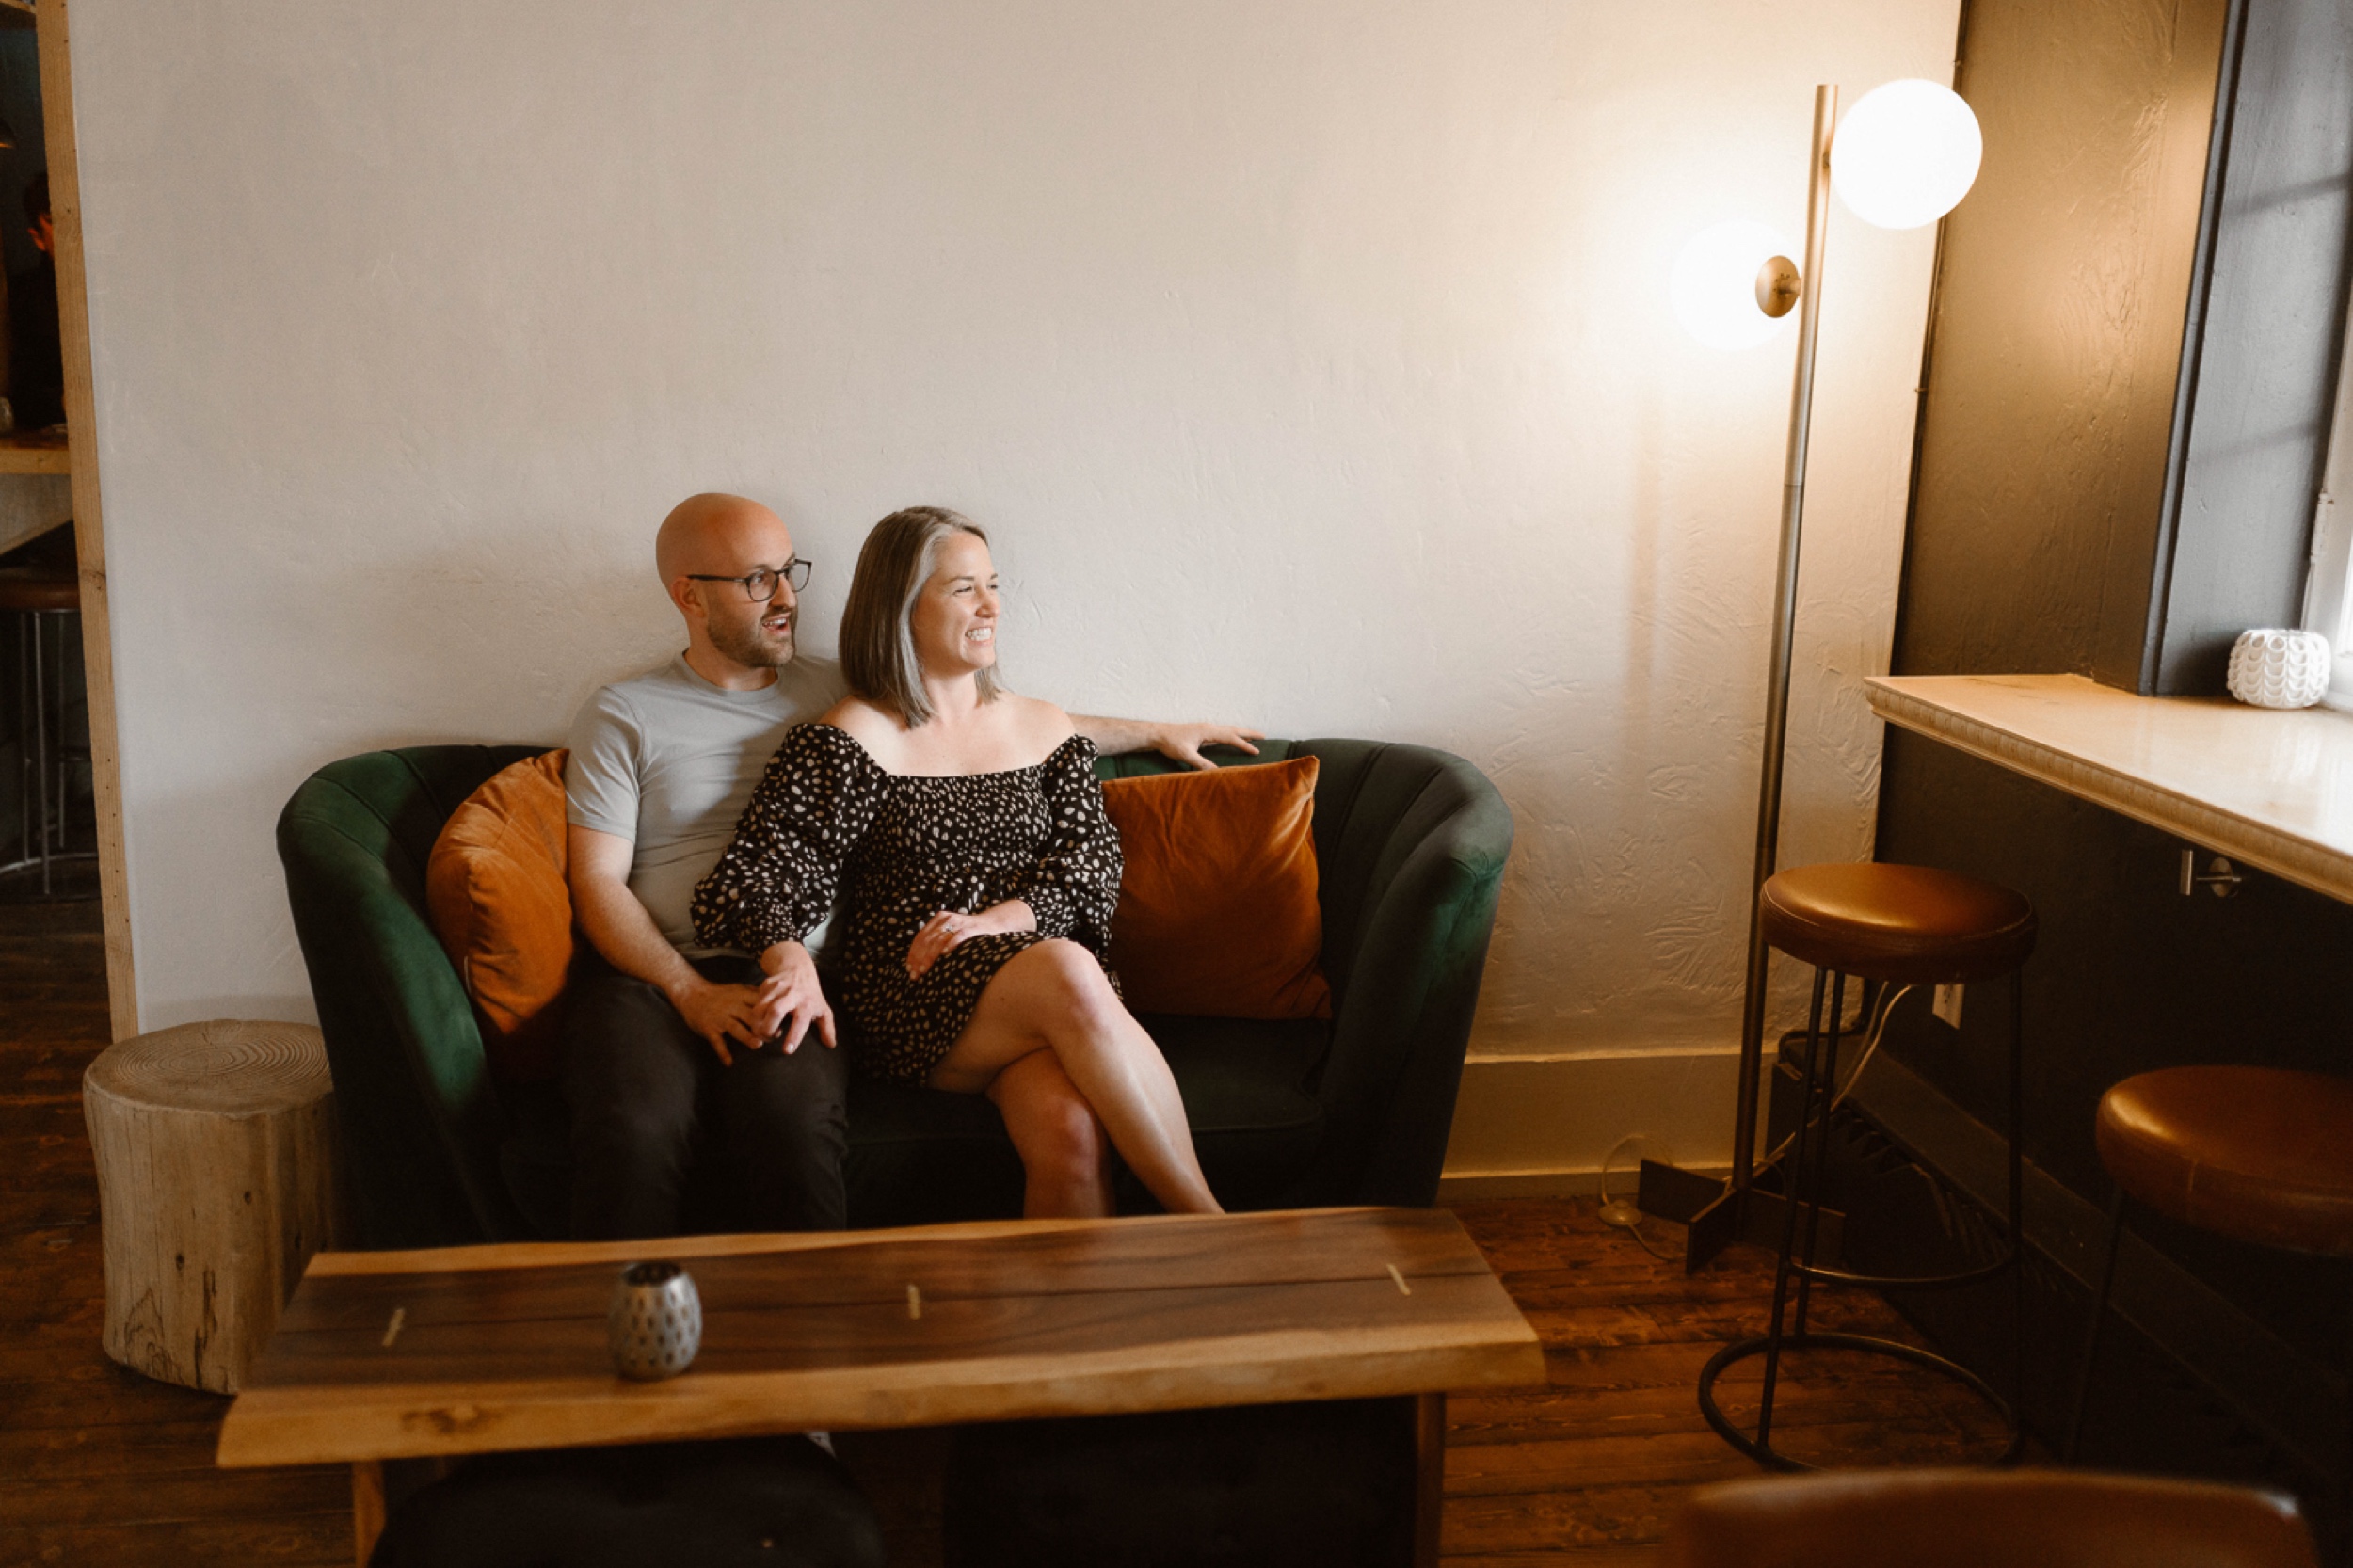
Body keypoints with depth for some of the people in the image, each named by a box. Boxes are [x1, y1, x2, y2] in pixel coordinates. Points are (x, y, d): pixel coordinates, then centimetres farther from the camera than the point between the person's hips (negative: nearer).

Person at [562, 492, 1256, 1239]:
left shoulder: (840, 691, 19)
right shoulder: (623, 716, 11)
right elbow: (599, 882, 3)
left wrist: (1156, 732, 30)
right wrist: (691, 991, -12)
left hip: (781, 980, 1)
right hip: (647, 973, -1)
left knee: (794, 1123, -33)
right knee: (637, 1128, -34)